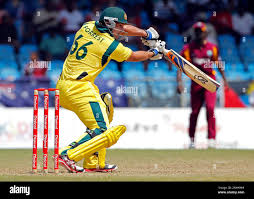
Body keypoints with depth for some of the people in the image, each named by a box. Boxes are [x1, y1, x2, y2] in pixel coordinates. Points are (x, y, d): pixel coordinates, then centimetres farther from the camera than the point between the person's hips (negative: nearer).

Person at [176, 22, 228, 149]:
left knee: (210, 108, -15)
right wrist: (179, 82, -22)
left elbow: (218, 63, 16)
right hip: (196, 81, 0)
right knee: (194, 111, 6)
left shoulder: (212, 47, 3)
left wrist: (224, 79, 17)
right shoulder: (188, 48, -3)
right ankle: (191, 139, 21)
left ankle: (212, 138, -11)